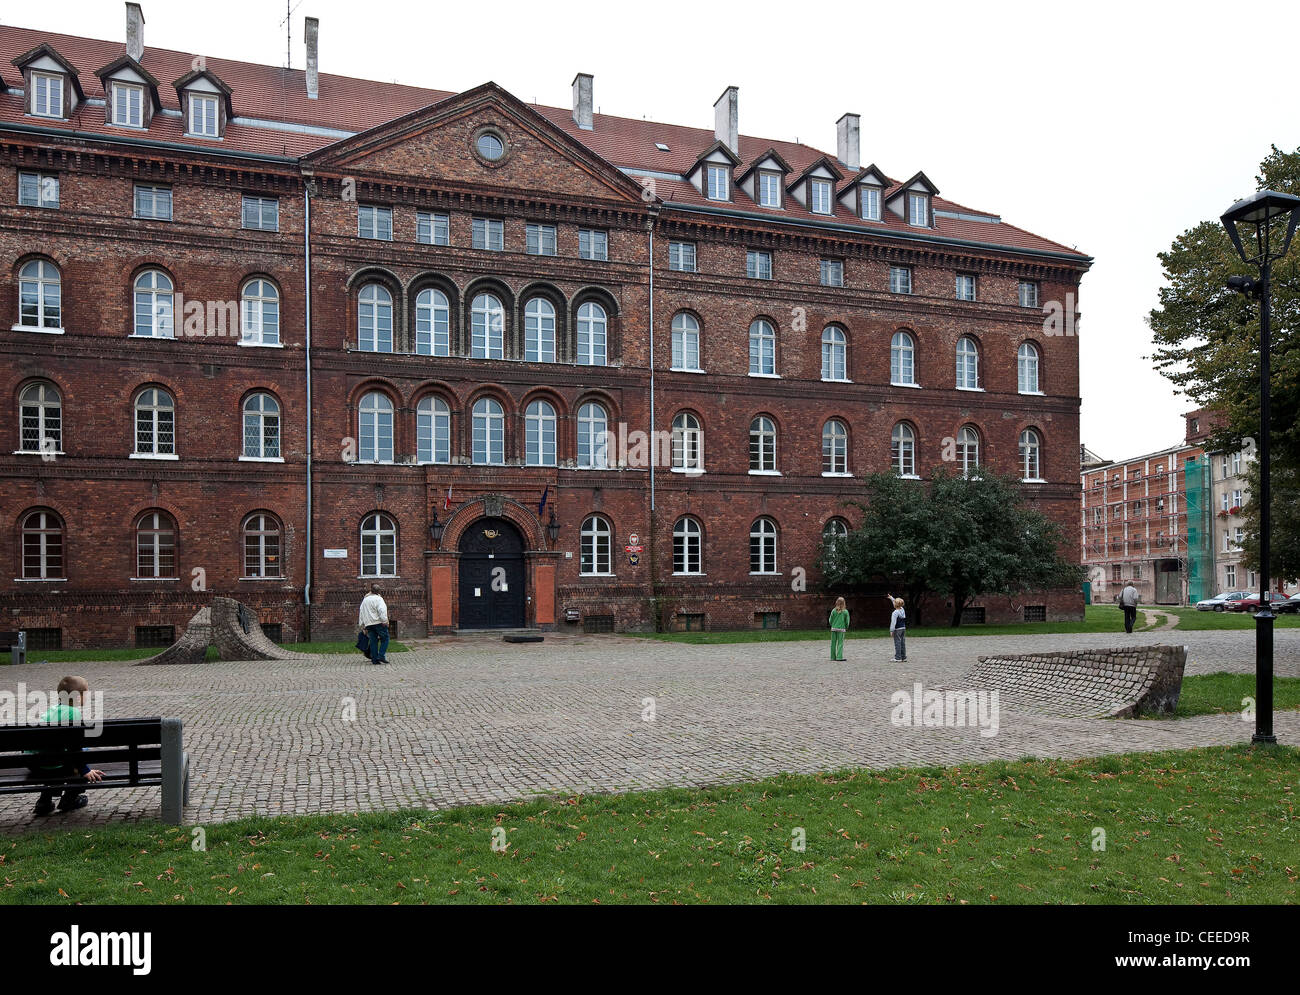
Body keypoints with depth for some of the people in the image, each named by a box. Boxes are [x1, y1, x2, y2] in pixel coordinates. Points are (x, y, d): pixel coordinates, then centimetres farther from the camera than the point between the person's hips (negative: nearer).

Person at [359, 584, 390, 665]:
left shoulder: (365, 600, 17)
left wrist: (362, 625, 24)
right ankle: (381, 656, -12)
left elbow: (361, 613, 20)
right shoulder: (378, 599, -6)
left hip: (369, 624, 6)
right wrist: (385, 621, -21)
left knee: (373, 641, 6)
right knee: (385, 638, 0)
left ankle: (374, 659, 3)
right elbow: (382, 610, -19)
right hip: (378, 622, -6)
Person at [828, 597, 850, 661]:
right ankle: (839, 657, -7)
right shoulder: (845, 612, -5)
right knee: (840, 643, 1)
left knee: (833, 643, 9)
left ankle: (833, 657, 12)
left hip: (833, 629, 2)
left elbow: (830, 620, 1)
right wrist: (846, 628, 14)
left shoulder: (834, 610, -1)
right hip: (841, 629, -2)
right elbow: (847, 621, -2)